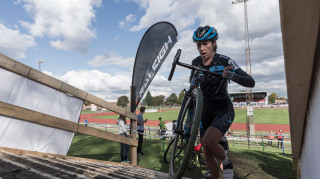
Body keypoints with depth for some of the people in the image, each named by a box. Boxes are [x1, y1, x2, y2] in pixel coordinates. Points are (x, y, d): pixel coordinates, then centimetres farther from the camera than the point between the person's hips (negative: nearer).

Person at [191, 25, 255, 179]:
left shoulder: (225, 61, -17)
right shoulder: (196, 62, -3)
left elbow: (251, 82, -21)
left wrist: (232, 76, -39)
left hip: (223, 110, -4)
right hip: (206, 110, 5)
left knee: (208, 141, -26)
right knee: (207, 152, 7)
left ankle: (227, 163, 7)